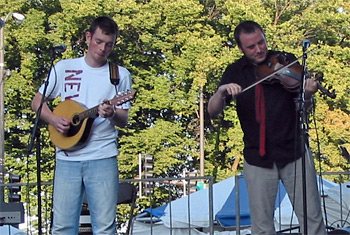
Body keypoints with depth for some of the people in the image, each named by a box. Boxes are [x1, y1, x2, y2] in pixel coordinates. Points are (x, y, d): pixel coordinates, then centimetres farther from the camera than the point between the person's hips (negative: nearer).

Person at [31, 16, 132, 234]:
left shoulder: (121, 75, 6)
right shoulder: (64, 68, 9)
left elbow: (124, 121, 4)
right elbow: (37, 102, 14)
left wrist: (111, 114, -18)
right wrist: (54, 119, -5)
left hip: (103, 158, -1)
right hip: (67, 158, 1)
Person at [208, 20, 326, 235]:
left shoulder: (286, 62, 1)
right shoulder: (235, 72, 5)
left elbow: (303, 108, 0)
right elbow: (213, 111, -1)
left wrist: (307, 95, -23)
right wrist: (222, 91, -22)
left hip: (294, 152, -1)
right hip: (258, 158, 1)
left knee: (312, 217, 0)